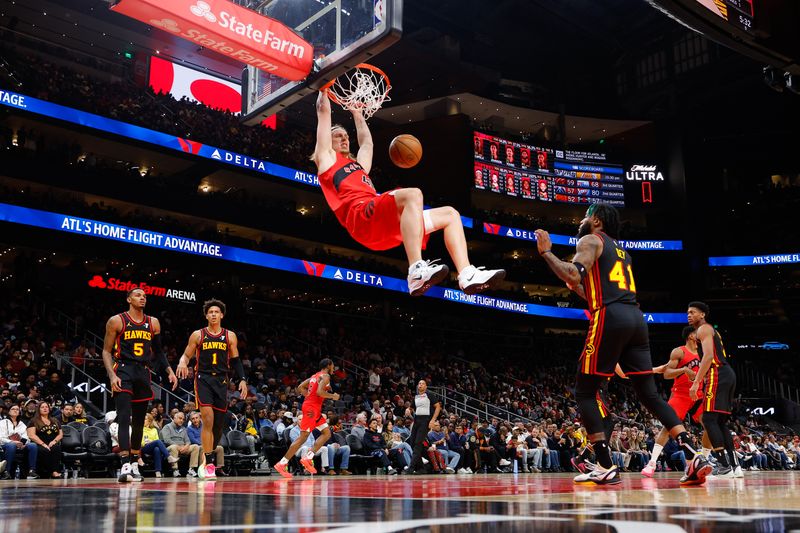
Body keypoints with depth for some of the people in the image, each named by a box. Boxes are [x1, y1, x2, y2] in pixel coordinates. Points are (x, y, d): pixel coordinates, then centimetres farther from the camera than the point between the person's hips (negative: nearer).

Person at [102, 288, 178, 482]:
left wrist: (169, 371, 7)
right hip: (123, 371, -5)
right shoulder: (116, 321, -1)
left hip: (143, 372, 5)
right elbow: (107, 351, -1)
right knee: (124, 417, -17)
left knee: (139, 421, 9)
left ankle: (134, 464, 20)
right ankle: (125, 465, -22)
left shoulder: (153, 323, 11)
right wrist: (112, 375, -15)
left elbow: (158, 350, 20)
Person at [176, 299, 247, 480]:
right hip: (203, 378, -3)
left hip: (221, 381, 3)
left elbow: (235, 361, 11)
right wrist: (182, 363, -16)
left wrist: (242, 379, 0)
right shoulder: (198, 335, 5)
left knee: (219, 424, 4)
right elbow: (186, 355, 7)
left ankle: (206, 460, 24)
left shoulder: (230, 336, 9)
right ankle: (208, 464, -14)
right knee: (208, 419, -19)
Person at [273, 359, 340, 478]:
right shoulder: (325, 376, -6)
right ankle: (282, 463, -12)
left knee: (327, 433, 9)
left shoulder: (315, 376, 21)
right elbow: (319, 391, -21)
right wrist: (332, 396, -7)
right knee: (303, 436, -11)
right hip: (312, 407, -10)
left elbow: (300, 388, 21)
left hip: (315, 408, 10)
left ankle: (308, 457, -1)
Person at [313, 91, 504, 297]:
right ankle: (416, 273, -48)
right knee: (412, 195, -34)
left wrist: (356, 111, 63)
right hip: (361, 217, -8)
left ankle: (467, 276, -16)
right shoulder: (327, 158, 19)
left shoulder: (359, 164, 38)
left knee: (450, 214, 4)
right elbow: (324, 111, 21)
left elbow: (366, 141, 53)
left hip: (388, 226, 8)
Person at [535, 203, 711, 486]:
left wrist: (546, 252, -3)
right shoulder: (621, 251, 31)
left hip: (610, 319, -8)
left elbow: (574, 274, -13)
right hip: (635, 318, 8)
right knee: (650, 395, 9)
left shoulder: (590, 240, 6)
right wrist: (576, 289, 39)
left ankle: (606, 468, -3)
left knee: (585, 392, 2)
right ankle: (693, 457, -2)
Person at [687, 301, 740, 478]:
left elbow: (708, 356, -17)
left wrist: (696, 382, -20)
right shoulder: (711, 330, 27)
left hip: (718, 375, -10)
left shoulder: (703, 329, -3)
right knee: (720, 422, 12)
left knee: (709, 419, -12)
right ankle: (734, 466, 10)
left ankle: (724, 466, -16)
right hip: (728, 374, 10)